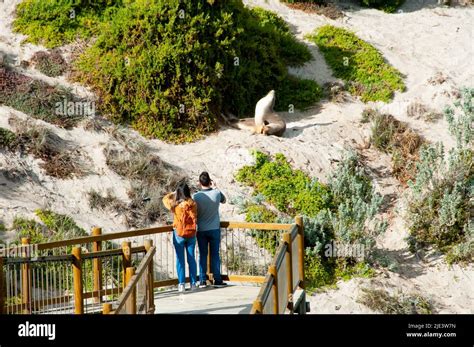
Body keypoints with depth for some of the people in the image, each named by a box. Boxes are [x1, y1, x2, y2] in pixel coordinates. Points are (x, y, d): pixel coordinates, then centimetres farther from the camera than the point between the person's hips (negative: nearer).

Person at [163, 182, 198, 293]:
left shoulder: (175, 205, -12)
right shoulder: (193, 204, -11)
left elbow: (165, 199, 7)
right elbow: (195, 218, -4)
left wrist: (174, 193, 12)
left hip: (179, 234, -2)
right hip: (191, 234, 2)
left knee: (180, 259, 5)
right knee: (191, 258, 10)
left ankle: (181, 284, 3)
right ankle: (193, 283, 13)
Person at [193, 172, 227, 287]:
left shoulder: (196, 196, -13)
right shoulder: (217, 193, -9)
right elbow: (223, 200, 14)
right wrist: (215, 187, 18)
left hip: (201, 230, 0)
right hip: (215, 229, 1)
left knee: (202, 255, 7)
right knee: (215, 254, 7)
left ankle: (202, 281, 7)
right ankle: (217, 280, 8)